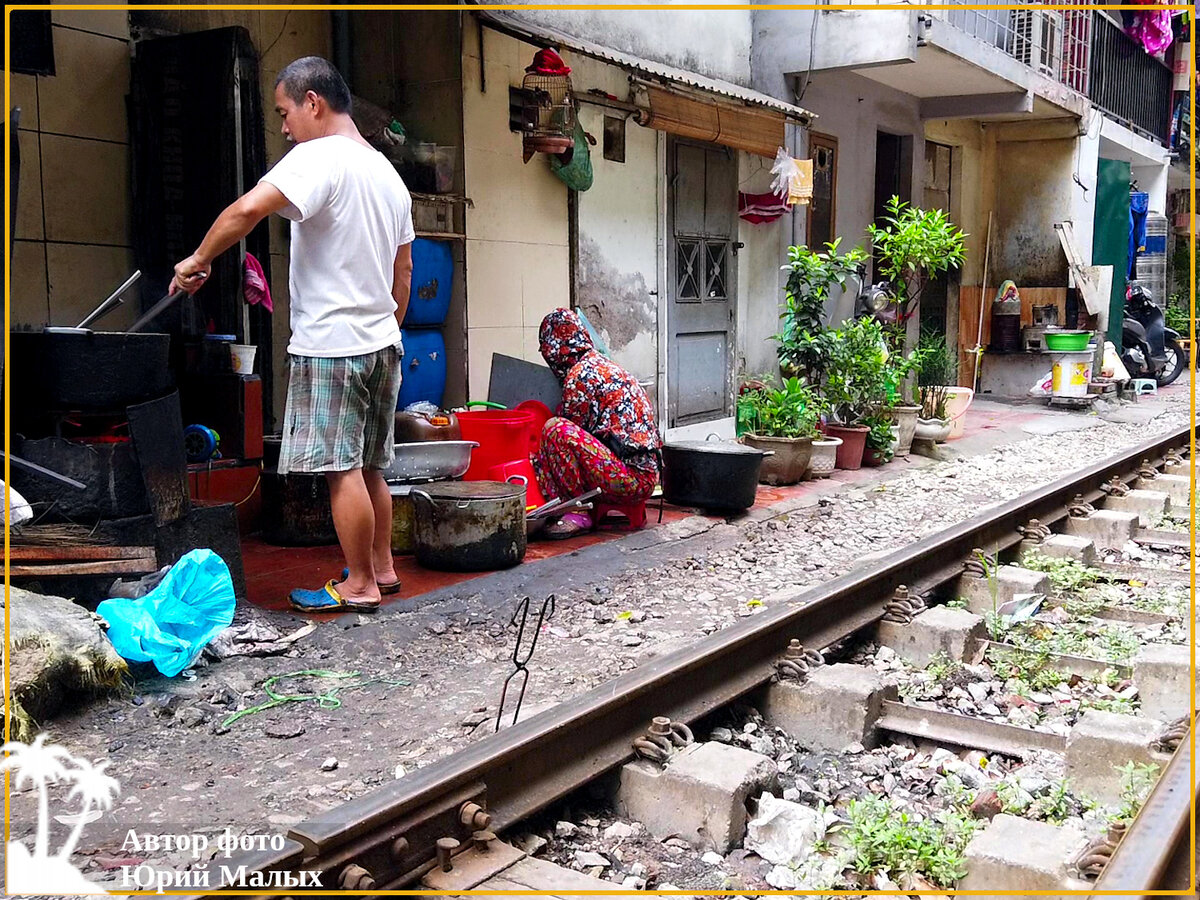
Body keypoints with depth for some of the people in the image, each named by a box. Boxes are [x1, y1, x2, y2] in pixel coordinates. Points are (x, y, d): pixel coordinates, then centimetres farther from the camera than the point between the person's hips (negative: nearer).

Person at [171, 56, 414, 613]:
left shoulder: (320, 158, -12)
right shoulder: (388, 173, 15)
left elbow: (247, 209, -27)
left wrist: (199, 260, -13)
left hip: (331, 345, -9)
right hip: (382, 342, 9)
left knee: (342, 468, -1)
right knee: (370, 467, 17)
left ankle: (359, 585, 7)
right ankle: (383, 567, 26)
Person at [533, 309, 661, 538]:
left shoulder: (580, 375, -11)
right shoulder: (602, 364, 18)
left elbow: (564, 431, -5)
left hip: (631, 480, -10)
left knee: (555, 428, -19)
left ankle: (579, 514, -11)